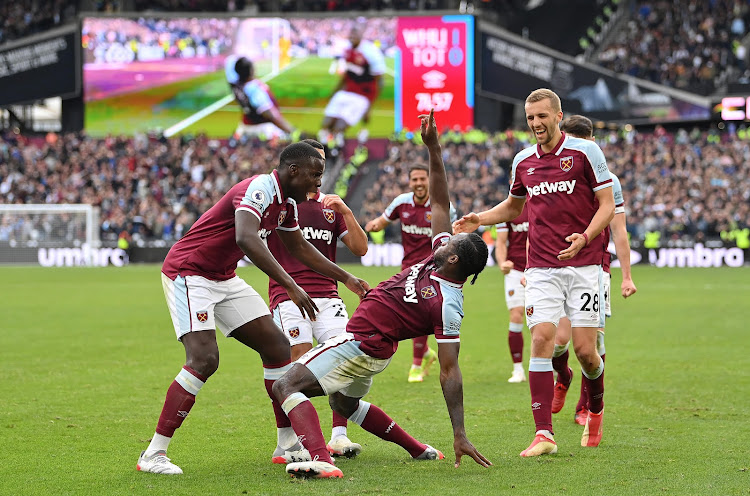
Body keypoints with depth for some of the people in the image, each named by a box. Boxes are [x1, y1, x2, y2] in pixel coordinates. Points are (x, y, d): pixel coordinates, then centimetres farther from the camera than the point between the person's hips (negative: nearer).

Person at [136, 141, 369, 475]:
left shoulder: (286, 202, 6)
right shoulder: (260, 189, -24)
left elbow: (299, 248, 25)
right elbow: (246, 239, -42)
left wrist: (346, 279, 27)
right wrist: (290, 286, -46)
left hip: (223, 279, 10)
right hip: (188, 273, -10)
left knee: (277, 347, 5)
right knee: (204, 359, -23)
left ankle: (288, 444, 13)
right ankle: (153, 454, -18)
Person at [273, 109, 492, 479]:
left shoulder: (446, 304, -26)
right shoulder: (440, 253, -4)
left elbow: (450, 371, -26)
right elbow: (440, 203, 5)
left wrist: (460, 435, -26)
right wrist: (433, 148, -5)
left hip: (362, 345, -10)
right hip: (370, 345, 10)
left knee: (286, 387, -19)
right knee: (344, 401, 35)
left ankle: (322, 460, -39)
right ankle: (419, 450, 36)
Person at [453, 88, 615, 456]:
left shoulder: (585, 151, -3)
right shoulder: (523, 161, 10)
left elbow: (607, 205, -3)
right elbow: (514, 206, 28)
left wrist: (584, 238, -20)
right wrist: (479, 219, 11)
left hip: (583, 264, -3)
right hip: (541, 269, 3)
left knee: (584, 348, -5)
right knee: (542, 340, -12)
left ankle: (595, 409, 27)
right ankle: (544, 433, -11)